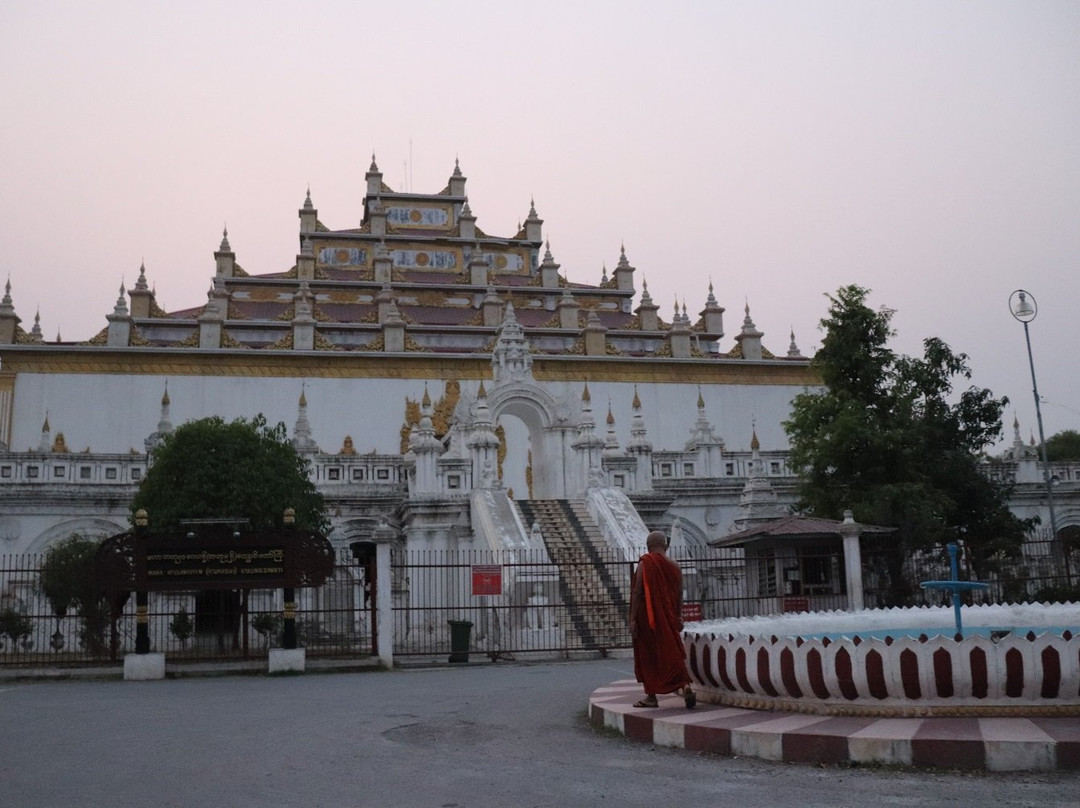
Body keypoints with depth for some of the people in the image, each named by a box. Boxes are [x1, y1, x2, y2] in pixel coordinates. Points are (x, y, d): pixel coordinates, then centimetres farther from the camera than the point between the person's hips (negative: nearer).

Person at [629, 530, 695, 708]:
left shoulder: (645, 564, -11)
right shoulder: (674, 566, 3)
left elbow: (637, 593, -14)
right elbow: (679, 595, 8)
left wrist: (632, 619, -11)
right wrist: (679, 617, 17)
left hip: (648, 617, -4)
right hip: (668, 618, 4)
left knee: (649, 655, 6)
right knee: (672, 652, 9)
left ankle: (651, 696, 10)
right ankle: (685, 686, -12)